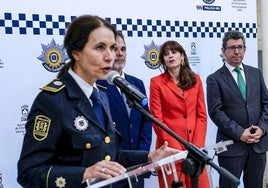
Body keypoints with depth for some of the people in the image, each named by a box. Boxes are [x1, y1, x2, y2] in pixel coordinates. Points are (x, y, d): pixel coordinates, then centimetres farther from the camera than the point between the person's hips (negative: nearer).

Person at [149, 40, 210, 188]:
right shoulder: (157, 82, -2)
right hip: (170, 146, -3)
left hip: (195, 145, 3)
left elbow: (201, 115, 6)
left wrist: (198, 145, -6)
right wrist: (175, 148, -13)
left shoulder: (195, 79, 8)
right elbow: (157, 119, -6)